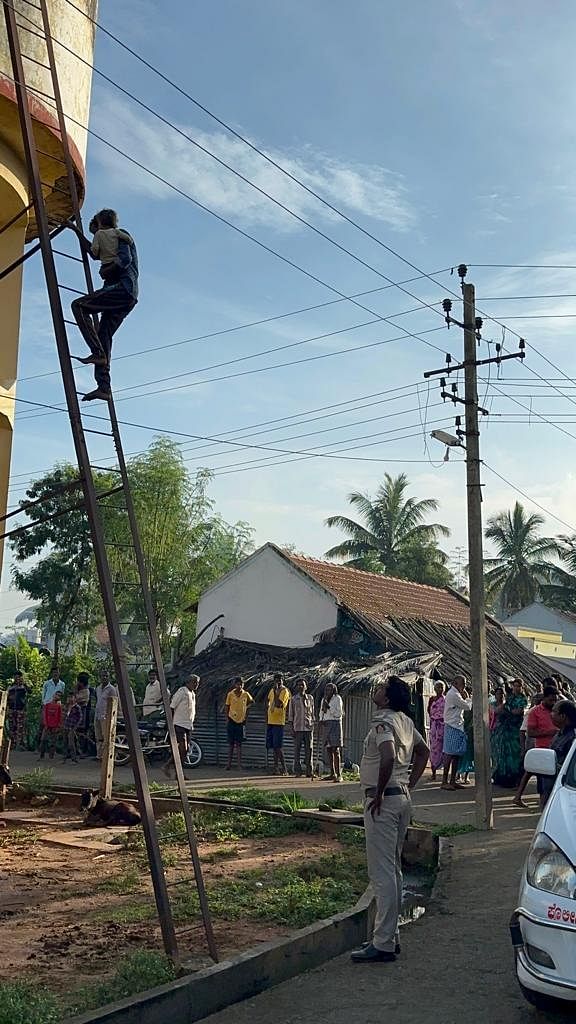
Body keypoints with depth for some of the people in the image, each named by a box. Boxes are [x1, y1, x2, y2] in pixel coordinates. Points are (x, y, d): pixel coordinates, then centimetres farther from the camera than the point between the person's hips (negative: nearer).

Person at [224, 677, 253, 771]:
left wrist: (246, 712, 9)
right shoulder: (230, 694, -5)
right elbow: (226, 706, 2)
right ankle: (229, 764, 8)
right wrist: (227, 718, -5)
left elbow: (252, 701, 17)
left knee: (239, 744, 4)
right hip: (232, 721, -1)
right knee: (231, 743, 4)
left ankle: (240, 764, 5)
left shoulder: (246, 694, -1)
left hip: (241, 721, 1)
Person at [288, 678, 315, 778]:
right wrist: (292, 728, -2)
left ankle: (309, 771, 7)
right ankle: (297, 771, 4)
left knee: (309, 749, 1)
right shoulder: (293, 698, 4)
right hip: (298, 727, -2)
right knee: (297, 749, -1)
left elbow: (312, 712, 15)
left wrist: (312, 725, 9)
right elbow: (290, 714, 5)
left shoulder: (310, 698, 10)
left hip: (308, 727, 2)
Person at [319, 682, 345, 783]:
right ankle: (332, 774, 13)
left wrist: (329, 707, -16)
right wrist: (321, 721, 1)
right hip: (325, 725, 6)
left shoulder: (337, 698, -3)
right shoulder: (324, 699, 17)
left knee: (336, 750, -12)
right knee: (329, 750, 7)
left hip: (335, 724, -6)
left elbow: (339, 713, -9)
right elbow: (321, 712, 20)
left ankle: (339, 774, -14)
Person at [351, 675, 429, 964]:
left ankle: (383, 945, -1)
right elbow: (423, 752, 22)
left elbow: (388, 758, -34)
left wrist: (378, 794, -22)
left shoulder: (382, 723, -18)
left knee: (382, 872, -5)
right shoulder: (405, 721, 10)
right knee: (393, 869, 16)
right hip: (402, 798, 10)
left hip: (382, 801, -10)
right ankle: (390, 936, 25)